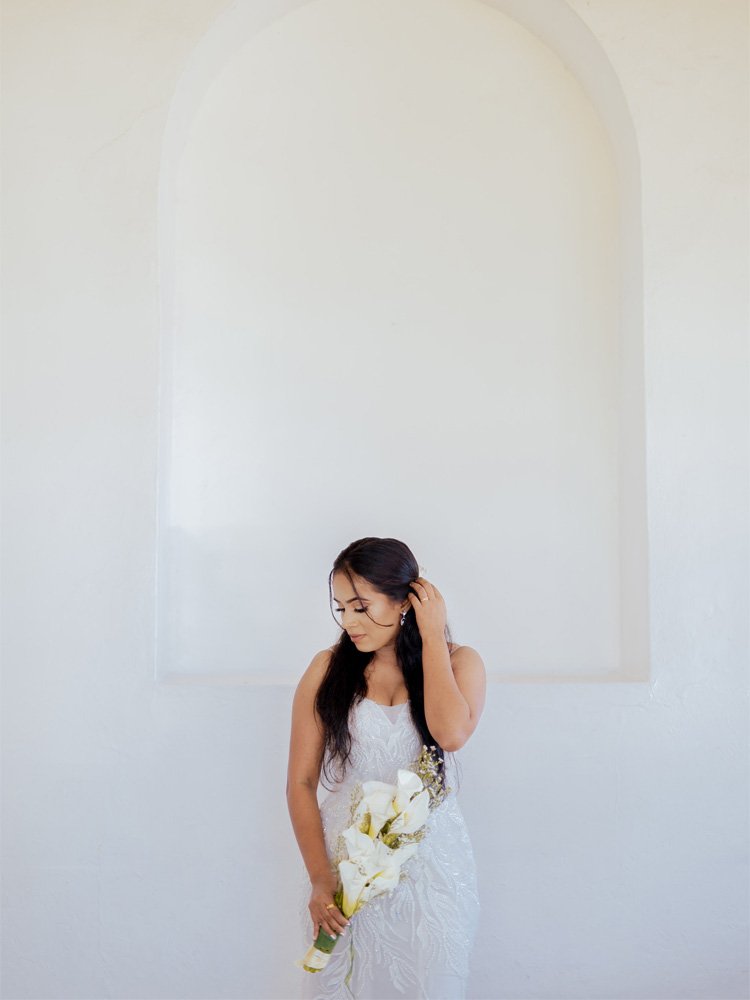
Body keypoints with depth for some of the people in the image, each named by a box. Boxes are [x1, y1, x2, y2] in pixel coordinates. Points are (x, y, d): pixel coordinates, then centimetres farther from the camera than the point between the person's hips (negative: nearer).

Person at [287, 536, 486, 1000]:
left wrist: (432, 636, -13)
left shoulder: (459, 662, -1)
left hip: (432, 863, 0)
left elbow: (452, 732, -22)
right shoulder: (328, 668, -1)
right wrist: (319, 878, -11)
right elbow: (301, 782, -2)